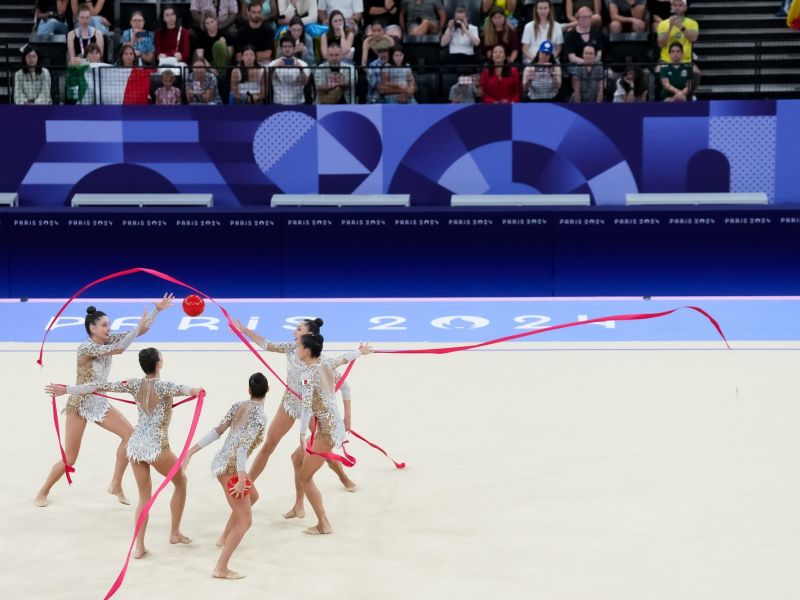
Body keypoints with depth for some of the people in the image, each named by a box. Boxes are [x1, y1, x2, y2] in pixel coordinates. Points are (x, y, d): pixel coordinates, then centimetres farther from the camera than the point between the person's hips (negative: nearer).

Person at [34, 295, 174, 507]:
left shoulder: (108, 340, -2)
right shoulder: (85, 347, -23)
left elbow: (142, 331, -5)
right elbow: (118, 350, -36)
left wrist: (157, 309, -14)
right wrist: (138, 327, -36)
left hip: (100, 403, 7)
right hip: (79, 405, -7)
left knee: (130, 434, -6)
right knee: (69, 459, -1)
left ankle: (116, 485, 6)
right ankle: (43, 492, 23)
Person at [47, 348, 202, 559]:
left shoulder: (135, 384, 2)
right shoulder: (164, 386, -11)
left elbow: (100, 386, 1)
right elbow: (181, 389, -34)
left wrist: (66, 389, 5)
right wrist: (195, 390, -50)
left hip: (136, 445, 5)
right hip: (157, 447, -5)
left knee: (144, 497, 15)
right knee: (181, 483, 20)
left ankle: (139, 546, 8)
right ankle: (175, 533, 25)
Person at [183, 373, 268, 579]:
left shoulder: (238, 406, 7)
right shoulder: (260, 415, -15)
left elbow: (216, 432, 4)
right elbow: (243, 446, -23)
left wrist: (192, 451, 6)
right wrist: (242, 477, -27)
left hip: (221, 462, 9)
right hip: (231, 468, -9)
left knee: (252, 496, 32)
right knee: (245, 521, -3)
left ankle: (224, 538, 41)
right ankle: (220, 568, -8)